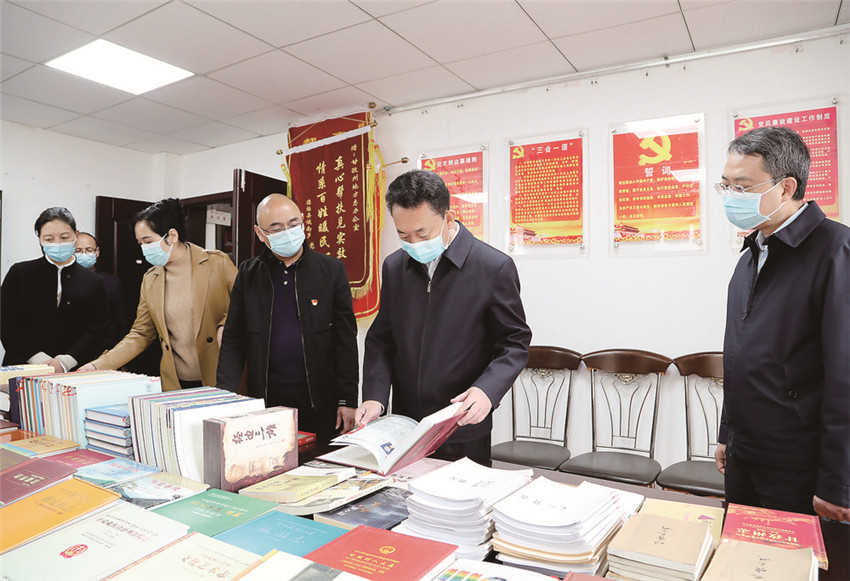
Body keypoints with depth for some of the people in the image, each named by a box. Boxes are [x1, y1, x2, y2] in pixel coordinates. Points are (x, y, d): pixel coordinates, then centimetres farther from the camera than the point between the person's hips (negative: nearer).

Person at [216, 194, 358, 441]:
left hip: (321, 401, -1)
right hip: (266, 399, 2)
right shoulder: (248, 273, 5)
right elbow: (233, 342, 6)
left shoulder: (331, 270, -1)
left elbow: (346, 339, -1)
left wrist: (348, 400, -5)